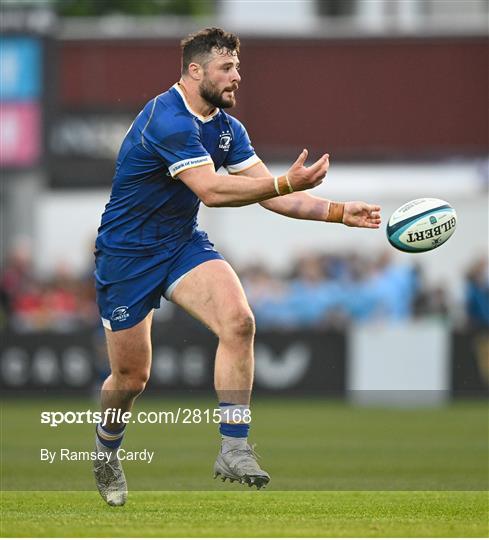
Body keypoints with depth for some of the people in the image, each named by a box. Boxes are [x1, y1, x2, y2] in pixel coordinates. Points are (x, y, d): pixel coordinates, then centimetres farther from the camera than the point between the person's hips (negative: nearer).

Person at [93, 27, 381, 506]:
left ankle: (233, 449, -19)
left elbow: (271, 195, 2)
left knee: (238, 321, -21)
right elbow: (210, 189, -34)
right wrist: (286, 182, -41)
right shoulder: (168, 119, -25)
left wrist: (339, 212, -8)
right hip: (126, 254, -6)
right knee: (131, 377, 2)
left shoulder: (227, 128, 2)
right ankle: (105, 454, 34)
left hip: (182, 242, 6)